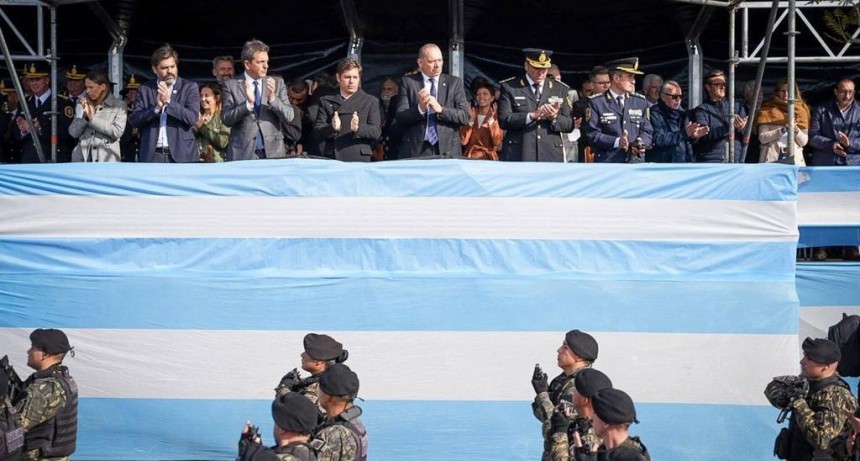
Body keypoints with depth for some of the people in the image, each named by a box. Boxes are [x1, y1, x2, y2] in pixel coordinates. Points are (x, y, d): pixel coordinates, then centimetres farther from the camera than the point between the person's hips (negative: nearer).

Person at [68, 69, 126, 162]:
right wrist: (85, 116, -7)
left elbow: (117, 132, -9)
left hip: (106, 159, -3)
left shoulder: (119, 105, 3)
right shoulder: (83, 104, 14)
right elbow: (73, 132, 9)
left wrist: (93, 118, -8)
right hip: (82, 158, 3)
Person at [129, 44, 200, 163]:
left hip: (182, 155, -1)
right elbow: (134, 120, 3)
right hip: (152, 156, 1)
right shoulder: (144, 89, 12)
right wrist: (156, 108, -12)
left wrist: (168, 102, -14)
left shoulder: (189, 87, 5)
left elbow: (192, 118, -7)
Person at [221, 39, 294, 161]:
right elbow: (226, 119, -4)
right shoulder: (231, 85, 3)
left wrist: (273, 98, -15)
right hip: (242, 154, -1)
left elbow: (289, 117, 1)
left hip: (273, 152, 2)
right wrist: (248, 103, -18)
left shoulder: (277, 83, 7)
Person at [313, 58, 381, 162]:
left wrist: (358, 128, -19)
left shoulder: (371, 101, 11)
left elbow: (376, 132, 1)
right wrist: (333, 128, -16)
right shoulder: (326, 101, 14)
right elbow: (317, 131, 6)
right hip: (332, 160, 1)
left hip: (359, 160, -1)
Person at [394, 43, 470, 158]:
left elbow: (464, 116, 0)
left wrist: (440, 109, -15)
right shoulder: (408, 82, 6)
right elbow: (400, 118, -2)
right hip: (415, 151, -1)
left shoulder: (454, 83, 9)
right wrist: (420, 109, -21)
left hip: (447, 151, 1)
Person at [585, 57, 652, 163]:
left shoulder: (641, 102, 14)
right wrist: (616, 142, -19)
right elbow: (592, 134, -5)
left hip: (636, 163, 4)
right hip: (608, 164, -4)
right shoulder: (596, 103, 1)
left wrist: (641, 144, -8)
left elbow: (647, 131, 16)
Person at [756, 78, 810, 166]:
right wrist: (783, 129, -12)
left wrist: (795, 129, -9)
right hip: (772, 160, -2)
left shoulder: (800, 110, 14)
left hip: (794, 160, 2)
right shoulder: (768, 111, 8)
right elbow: (762, 138, -4)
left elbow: (804, 141, 9)